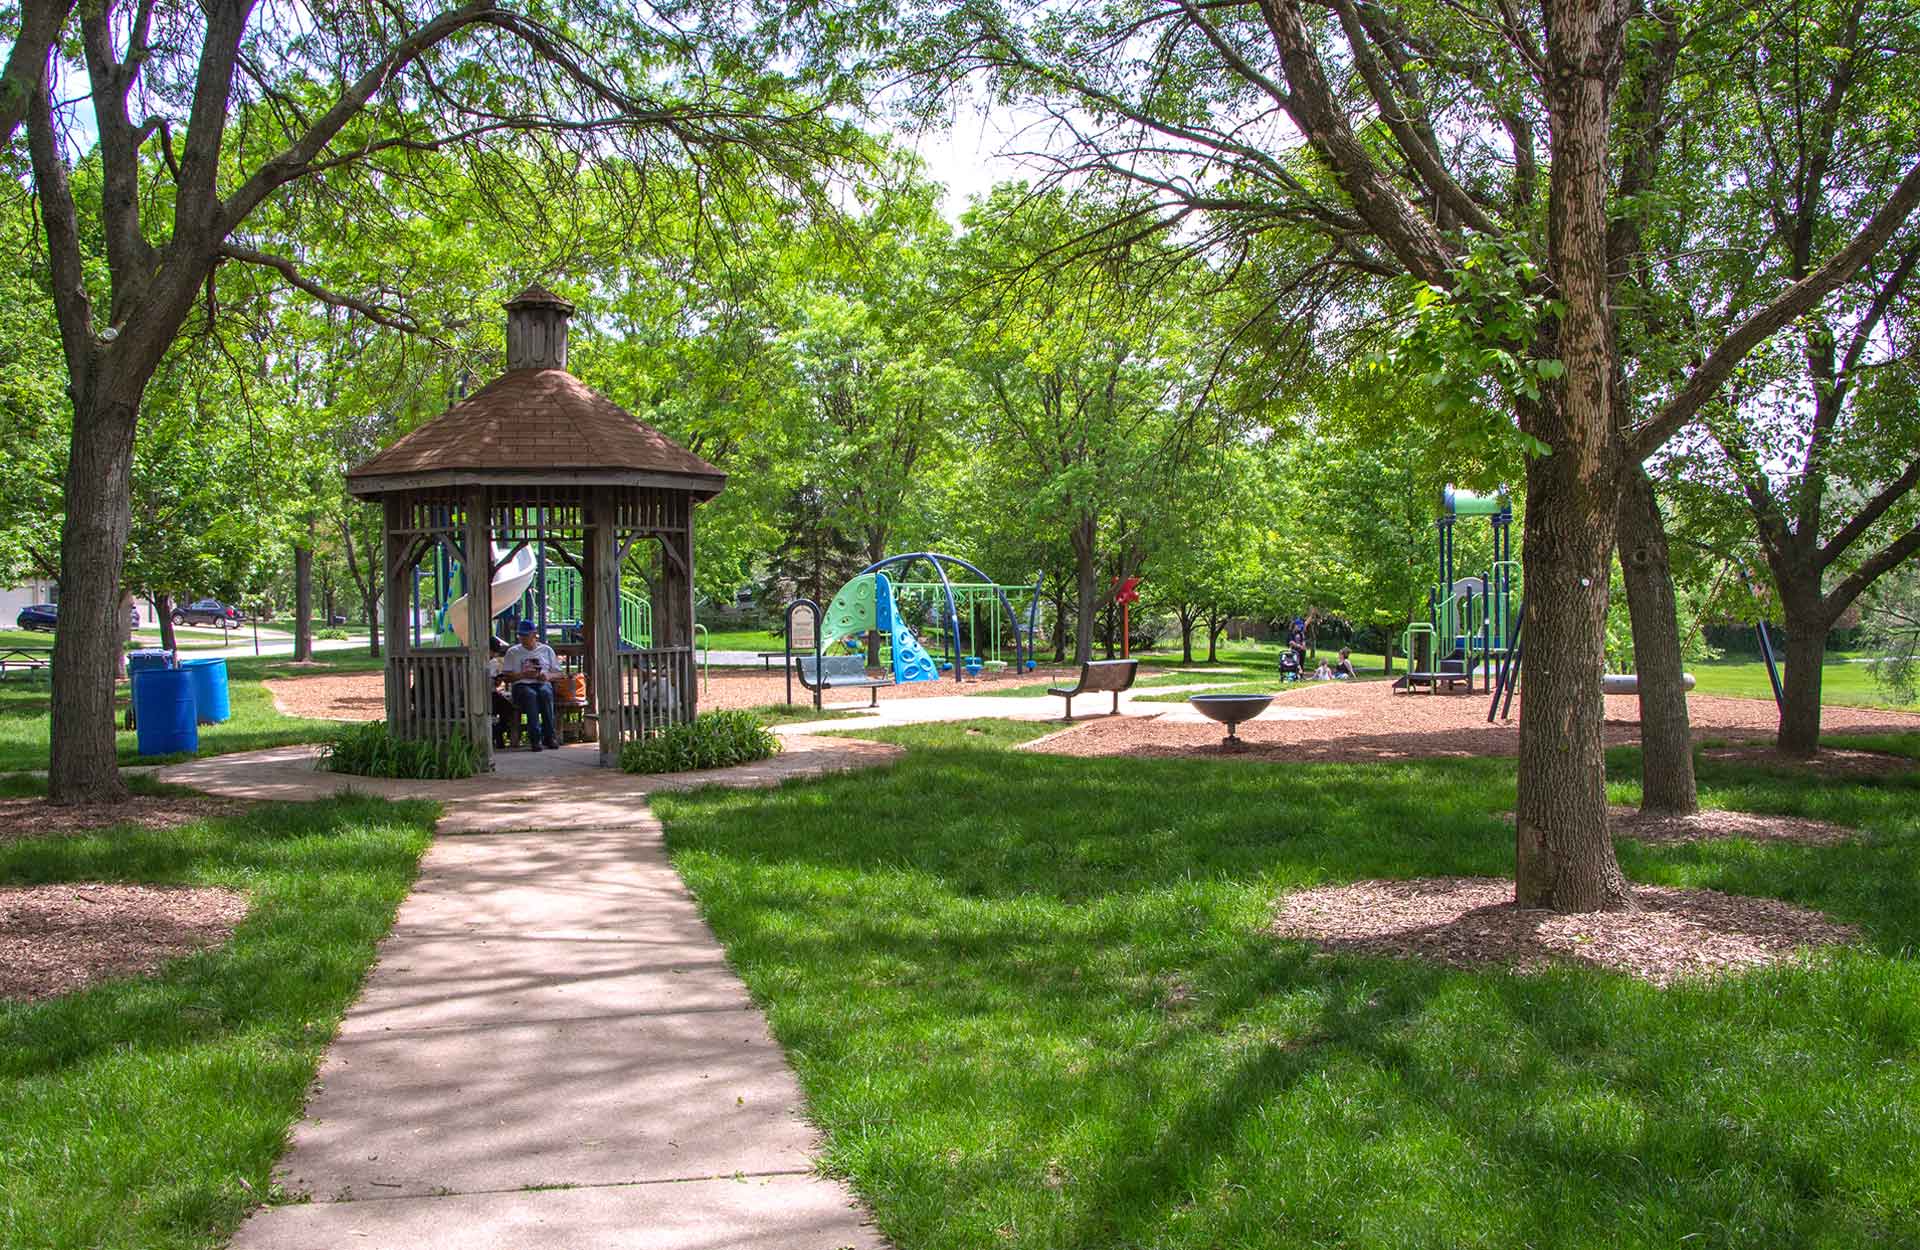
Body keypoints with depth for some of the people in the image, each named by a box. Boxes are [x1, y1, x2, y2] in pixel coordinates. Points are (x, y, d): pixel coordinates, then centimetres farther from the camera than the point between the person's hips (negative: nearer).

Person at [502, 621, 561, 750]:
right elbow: (507, 676, 8)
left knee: (545, 693, -37)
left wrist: (548, 676, -7)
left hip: (543, 684, 1)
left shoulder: (547, 650, 19)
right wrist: (523, 674, -10)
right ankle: (535, 738, -43)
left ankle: (549, 736, -35)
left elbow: (558, 673, 16)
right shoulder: (513, 651, 17)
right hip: (522, 685, -1)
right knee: (530, 694, -38)